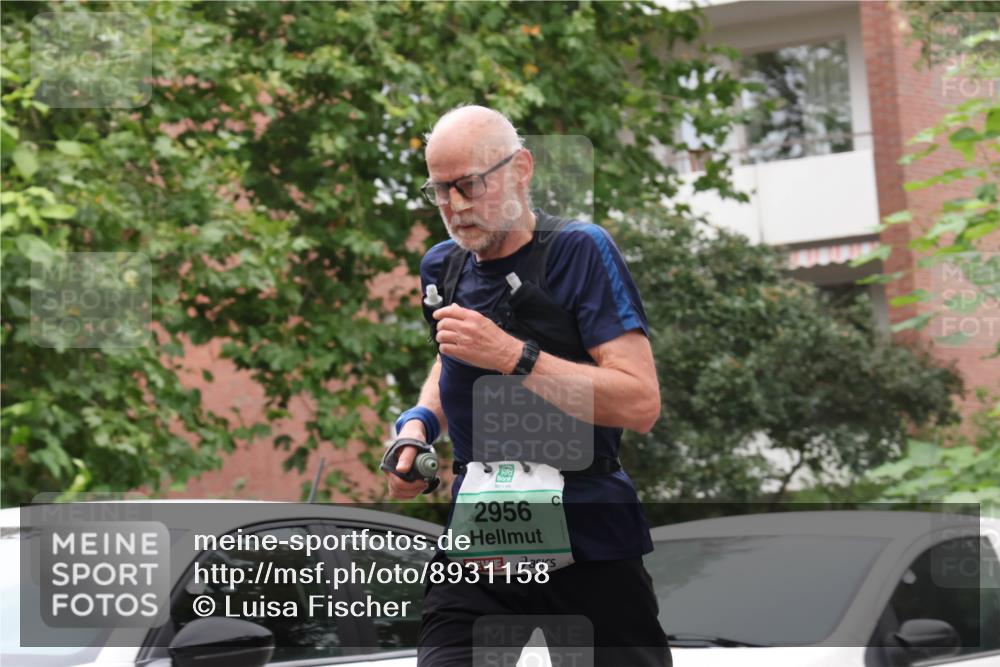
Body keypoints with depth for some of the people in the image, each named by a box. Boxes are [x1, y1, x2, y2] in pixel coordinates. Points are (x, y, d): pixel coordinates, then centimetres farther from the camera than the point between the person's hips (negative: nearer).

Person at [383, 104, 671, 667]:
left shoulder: (581, 250, -11)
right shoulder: (442, 267, 7)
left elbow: (641, 403, -20)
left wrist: (511, 356, -24)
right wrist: (420, 422, 8)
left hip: (590, 536, -4)